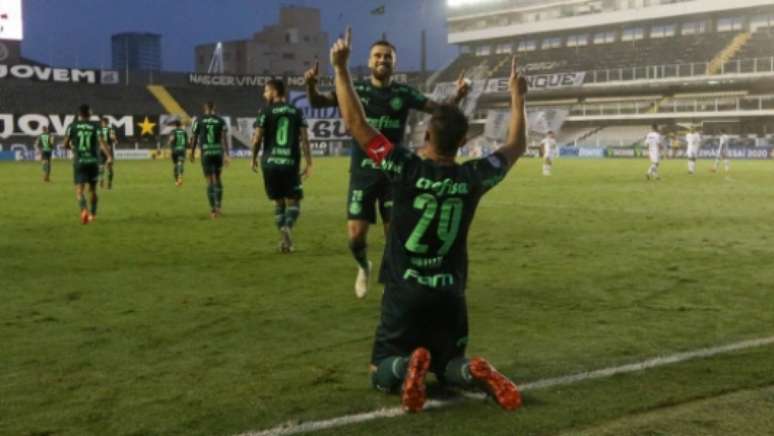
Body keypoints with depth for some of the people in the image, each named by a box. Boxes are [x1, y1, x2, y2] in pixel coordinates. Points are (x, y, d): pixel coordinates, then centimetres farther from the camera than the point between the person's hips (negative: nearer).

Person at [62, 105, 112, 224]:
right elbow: (101, 142, -15)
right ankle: (93, 214, 27)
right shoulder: (95, 126, 0)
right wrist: (109, 156, -22)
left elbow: (66, 145, 2)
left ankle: (84, 209, -33)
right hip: (93, 161, 1)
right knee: (93, 189, 18)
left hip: (79, 162, -1)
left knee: (79, 190, -7)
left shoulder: (72, 126, 2)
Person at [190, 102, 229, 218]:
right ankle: (218, 205, 10)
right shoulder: (220, 121, 2)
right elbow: (224, 138, -7)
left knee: (210, 180, 1)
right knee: (217, 179, 16)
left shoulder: (199, 120, 2)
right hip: (218, 152, 1)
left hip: (206, 153, -1)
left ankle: (213, 209, -2)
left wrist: (192, 153, 14)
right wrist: (226, 155, -10)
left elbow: (194, 138, 3)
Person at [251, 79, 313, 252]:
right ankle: (287, 227, -21)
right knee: (293, 202, 7)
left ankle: (285, 239, 9)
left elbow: (257, 139, -5)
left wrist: (254, 158, 11)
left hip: (270, 163, 0)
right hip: (291, 163, 0)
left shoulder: (266, 112, -1)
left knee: (279, 202, 14)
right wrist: (308, 163, 2)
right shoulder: (297, 112, 6)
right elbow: (304, 139, -1)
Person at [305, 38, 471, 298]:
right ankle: (364, 267, 30)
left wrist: (458, 96, -22)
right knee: (355, 235, -4)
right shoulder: (356, 90, -3)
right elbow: (317, 102, -9)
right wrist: (311, 84, -31)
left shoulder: (404, 93, 0)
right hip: (363, 174, -1)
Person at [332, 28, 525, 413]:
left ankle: (406, 366, -24)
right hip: (449, 296, 3)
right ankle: (473, 372, -14)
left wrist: (340, 69, -1)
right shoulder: (473, 178, -5)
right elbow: (515, 147, 13)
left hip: (404, 294, -2)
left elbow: (356, 123, -8)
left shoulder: (407, 170, -13)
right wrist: (517, 96, 25)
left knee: (382, 373, 12)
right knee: (449, 367, 22)